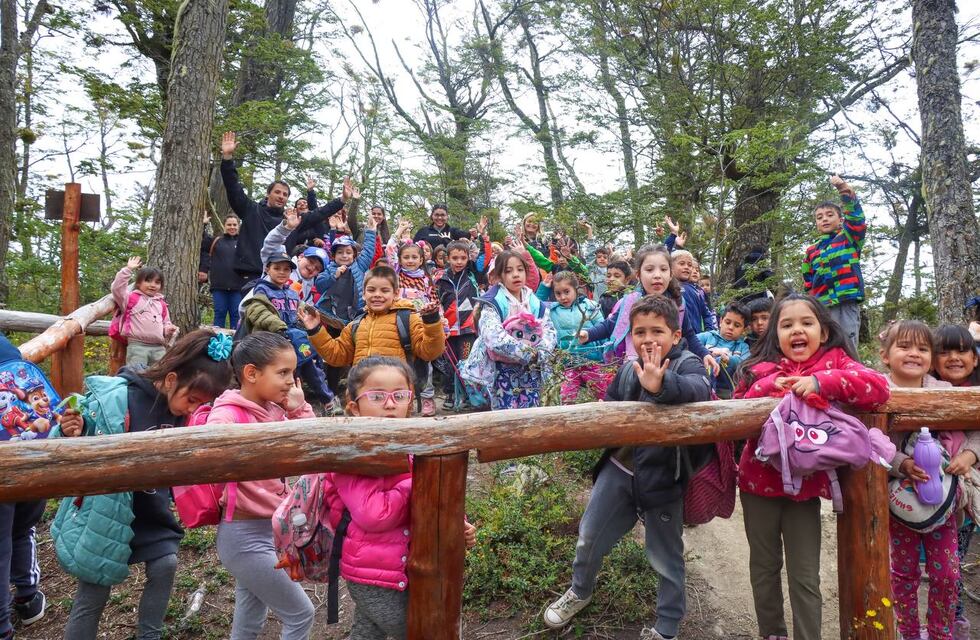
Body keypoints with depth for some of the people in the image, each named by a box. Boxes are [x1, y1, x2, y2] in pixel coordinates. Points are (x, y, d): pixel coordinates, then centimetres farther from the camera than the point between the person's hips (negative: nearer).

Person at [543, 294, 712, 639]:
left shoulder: (687, 364, -15)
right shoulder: (627, 370, -1)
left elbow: (699, 388, -39)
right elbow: (606, 408, 13)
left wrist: (661, 386, -57)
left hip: (664, 476, -5)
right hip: (619, 468, 5)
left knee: (666, 556, 12)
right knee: (590, 535, 17)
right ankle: (579, 591, 46)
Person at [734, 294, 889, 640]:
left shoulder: (834, 362, -6)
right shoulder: (761, 368, -4)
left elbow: (878, 387, -21)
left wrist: (820, 382, -30)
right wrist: (767, 388, -22)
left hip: (806, 484, -1)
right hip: (759, 479, 2)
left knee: (805, 577, 6)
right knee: (764, 566, 18)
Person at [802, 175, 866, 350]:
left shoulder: (849, 238, 8)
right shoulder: (811, 251, 17)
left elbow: (856, 217, -12)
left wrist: (845, 190, -26)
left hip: (847, 301, -4)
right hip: (821, 306, 4)